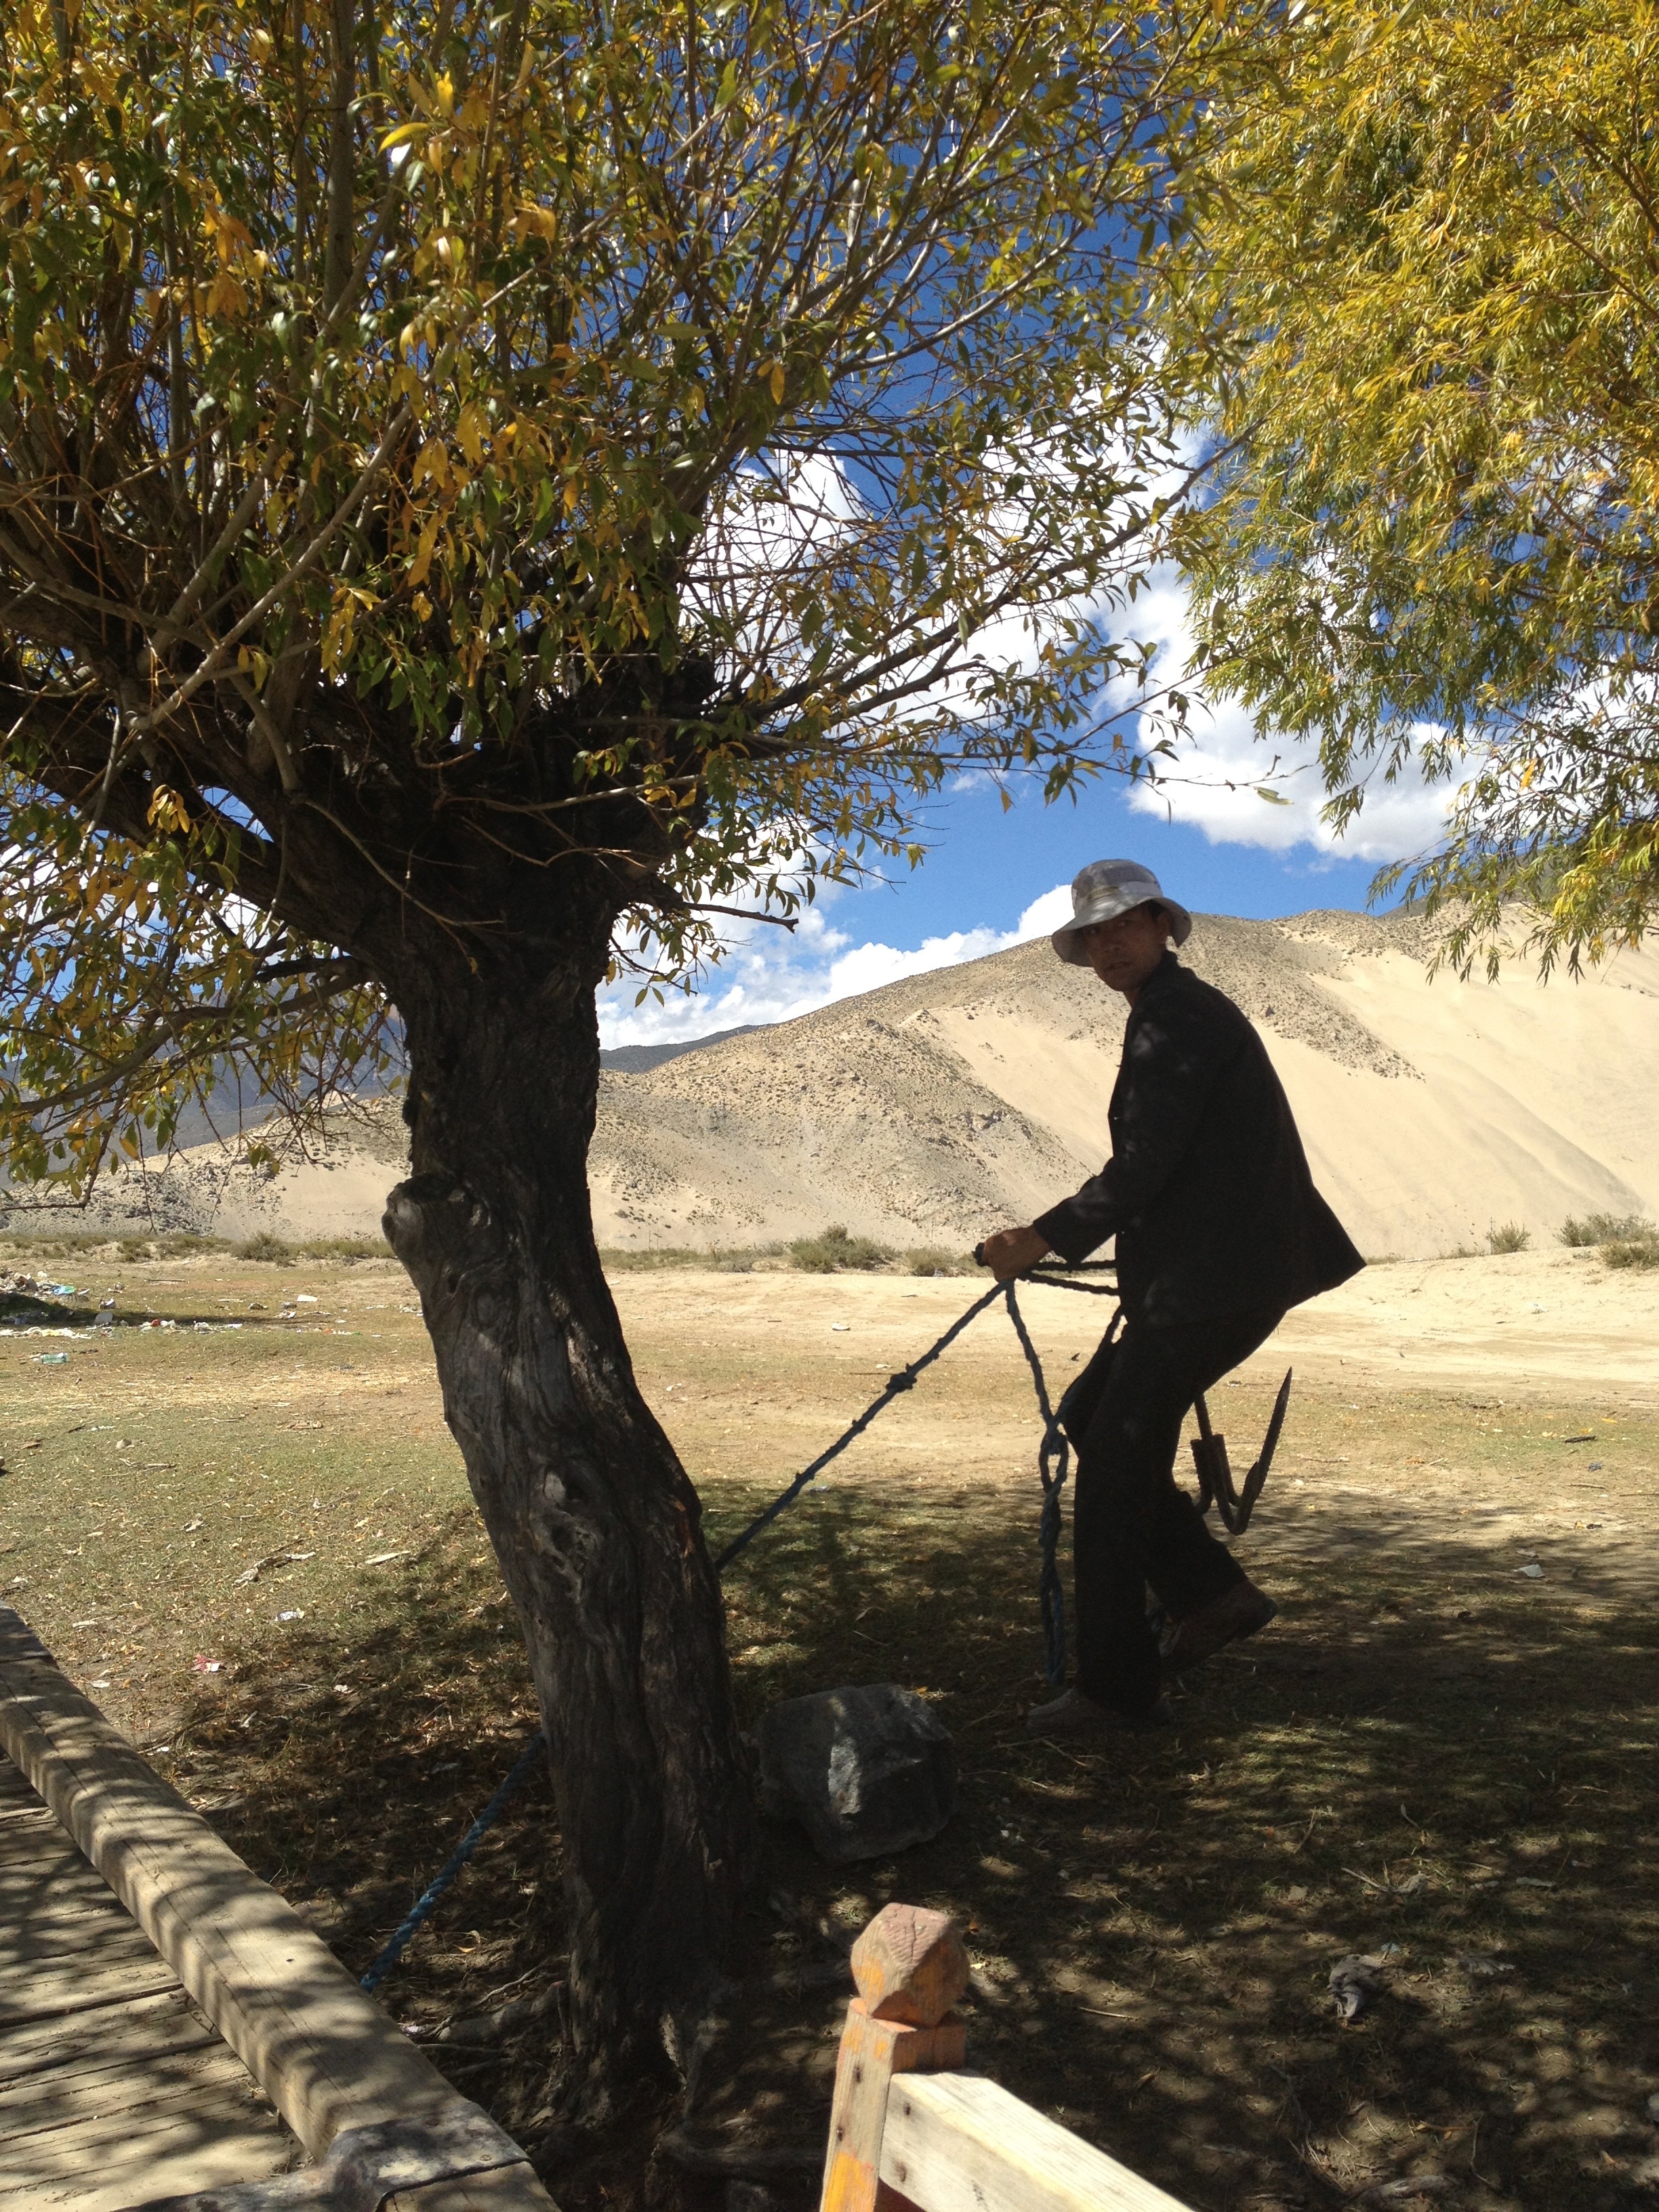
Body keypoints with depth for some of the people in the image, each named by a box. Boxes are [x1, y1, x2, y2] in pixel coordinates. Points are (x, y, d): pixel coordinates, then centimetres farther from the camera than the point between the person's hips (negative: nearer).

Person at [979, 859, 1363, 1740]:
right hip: (1198, 1277, 10)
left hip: (1212, 1284, -10)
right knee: (1087, 1418, 16)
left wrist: (1044, 1238, -14)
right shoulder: (1175, 1013, 18)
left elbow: (1142, 1170, -21)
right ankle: (1214, 1592, 20)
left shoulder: (1178, 1018, -14)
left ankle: (1114, 1687, 5)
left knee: (1113, 1466, -5)